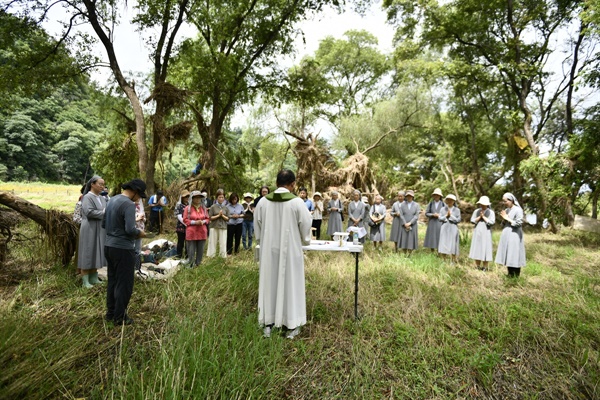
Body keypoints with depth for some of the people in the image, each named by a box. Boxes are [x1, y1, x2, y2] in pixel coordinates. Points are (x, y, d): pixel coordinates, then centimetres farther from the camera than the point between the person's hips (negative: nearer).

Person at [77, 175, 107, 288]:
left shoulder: (102, 198, 12)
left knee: (96, 253, 12)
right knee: (88, 253, -1)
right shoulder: (87, 197, -12)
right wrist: (104, 212, -15)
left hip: (100, 229, 8)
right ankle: (85, 281, 7)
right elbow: (89, 212, -23)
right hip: (90, 229, -8)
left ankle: (94, 278, 21)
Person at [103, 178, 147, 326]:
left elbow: (104, 224, 16)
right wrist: (140, 233, -7)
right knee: (124, 283, 2)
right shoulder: (129, 204, -19)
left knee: (112, 281, 18)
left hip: (109, 246, 9)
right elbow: (130, 229, -26)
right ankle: (120, 317, 11)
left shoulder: (112, 200, 10)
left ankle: (111, 312, 28)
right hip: (123, 249, -9)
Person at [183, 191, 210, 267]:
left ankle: (198, 265, 23)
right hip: (191, 233, -4)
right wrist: (195, 222, -15)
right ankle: (190, 266, 13)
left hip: (202, 232, 4)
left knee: (200, 250, 8)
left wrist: (203, 222, -8)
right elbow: (185, 220, -4)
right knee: (191, 251, 0)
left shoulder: (204, 208, 9)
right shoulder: (188, 208, -3)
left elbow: (207, 218, 14)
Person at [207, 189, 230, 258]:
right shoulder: (213, 207, 1)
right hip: (214, 227, -2)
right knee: (212, 242, 3)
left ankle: (223, 256, 10)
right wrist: (218, 215, -12)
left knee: (223, 243, 2)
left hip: (223, 227, 2)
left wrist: (222, 215, -11)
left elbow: (228, 218, 5)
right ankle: (210, 256, 14)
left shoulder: (226, 208, 7)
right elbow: (210, 217, -4)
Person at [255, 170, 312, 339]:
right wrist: (305, 241, 15)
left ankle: (268, 324, 23)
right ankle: (291, 326, 18)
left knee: (269, 284, 13)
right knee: (290, 285, 8)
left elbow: (257, 227, 5)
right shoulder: (297, 202, -13)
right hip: (290, 251, -3)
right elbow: (306, 227, -5)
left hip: (268, 251, 3)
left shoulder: (263, 201, -3)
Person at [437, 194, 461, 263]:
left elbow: (458, 220, -3)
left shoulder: (457, 210, 4)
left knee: (453, 245, -2)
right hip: (444, 229, 2)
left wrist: (451, 215, -10)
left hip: (453, 229, -1)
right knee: (443, 244, 2)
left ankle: (453, 261, 7)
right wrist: (446, 215, -10)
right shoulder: (443, 209, 8)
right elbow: (439, 218, 2)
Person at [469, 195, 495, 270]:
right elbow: (472, 221, 3)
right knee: (477, 248, 4)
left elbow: (491, 222, -10)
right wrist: (479, 217, -8)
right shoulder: (476, 211, 10)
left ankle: (485, 267, 4)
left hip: (486, 233, -3)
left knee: (485, 248, -3)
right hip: (477, 232, 3)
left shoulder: (491, 212, 1)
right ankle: (477, 267, 13)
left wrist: (483, 217, -8)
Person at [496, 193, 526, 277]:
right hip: (506, 236, 7)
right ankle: (510, 274, 18)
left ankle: (516, 276, 3)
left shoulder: (518, 210, -9)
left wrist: (507, 218, -12)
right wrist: (503, 219, -3)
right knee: (508, 255, 10)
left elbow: (519, 223, -15)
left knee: (514, 256, -5)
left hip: (514, 236, -7)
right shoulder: (506, 210, 12)